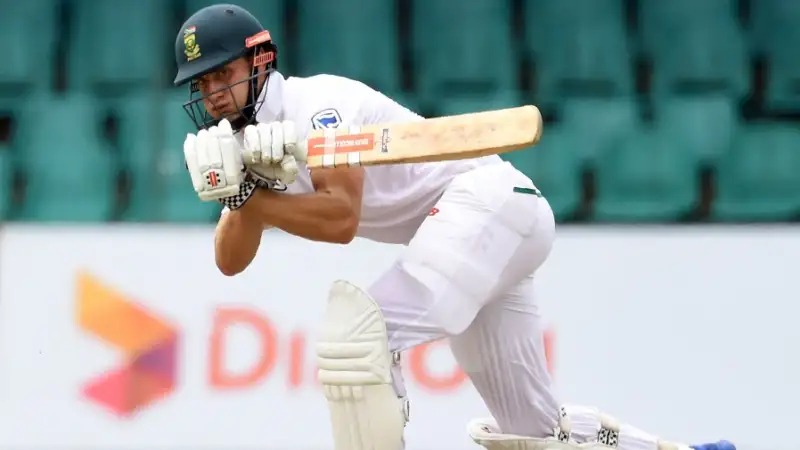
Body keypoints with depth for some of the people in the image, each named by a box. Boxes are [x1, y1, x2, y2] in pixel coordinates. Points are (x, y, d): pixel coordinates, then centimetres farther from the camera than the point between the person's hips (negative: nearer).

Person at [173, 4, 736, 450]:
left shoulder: (314, 102, -13)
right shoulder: (251, 139, 13)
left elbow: (341, 219, -26)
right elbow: (231, 261, 4)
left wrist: (250, 194, -22)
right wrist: (240, 191, -14)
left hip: (486, 200, -10)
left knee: (355, 331, -27)